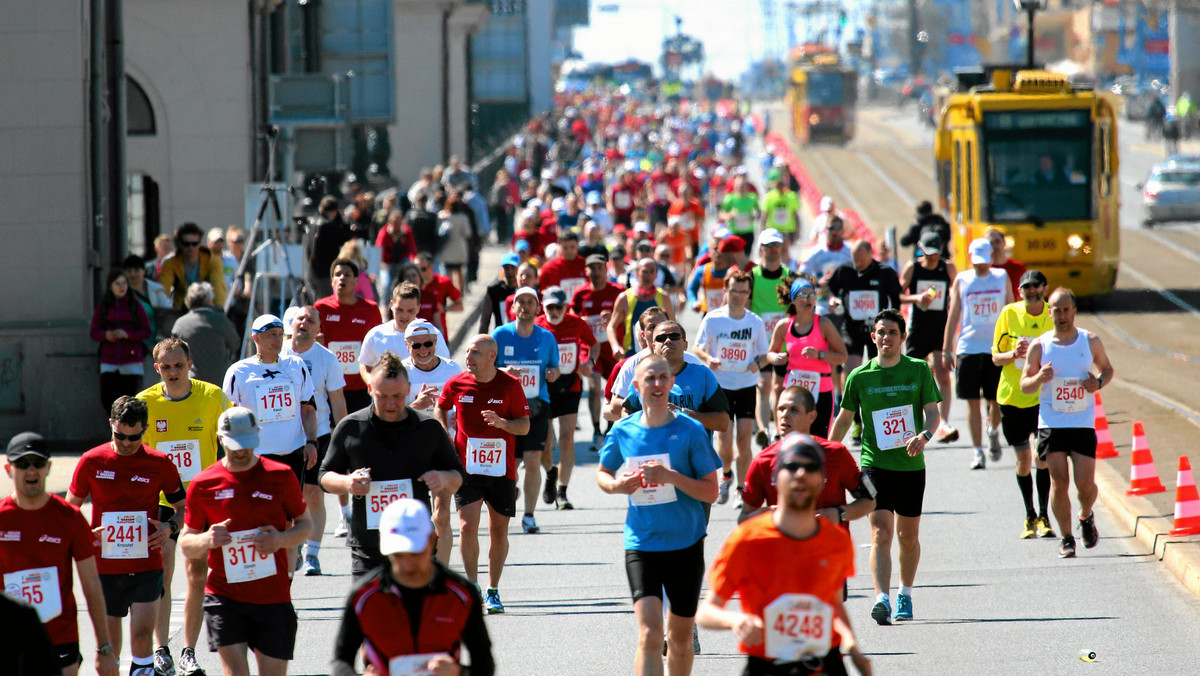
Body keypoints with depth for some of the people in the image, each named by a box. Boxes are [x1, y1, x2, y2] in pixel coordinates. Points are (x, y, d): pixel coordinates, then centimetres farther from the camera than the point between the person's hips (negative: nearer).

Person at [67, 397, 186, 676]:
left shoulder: (159, 464, -1)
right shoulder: (91, 461, 1)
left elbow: (183, 506, 10)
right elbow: (70, 507, 10)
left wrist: (170, 526, -11)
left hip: (146, 567, -1)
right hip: (104, 567, 1)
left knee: (142, 634, -14)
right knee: (108, 642, 7)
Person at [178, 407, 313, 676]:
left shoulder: (281, 475, 2)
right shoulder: (204, 484, 2)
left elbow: (305, 523, 11)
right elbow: (186, 544, 11)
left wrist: (282, 539, -11)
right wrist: (207, 540, -13)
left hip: (274, 596, 1)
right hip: (224, 596, -1)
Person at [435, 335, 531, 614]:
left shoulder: (510, 385, -5)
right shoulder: (456, 384, 0)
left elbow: (525, 426, -2)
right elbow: (441, 408, 20)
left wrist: (501, 423, -21)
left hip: (502, 470, 0)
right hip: (467, 468, 0)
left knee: (499, 532, 6)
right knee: (467, 527, -13)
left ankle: (493, 591, 20)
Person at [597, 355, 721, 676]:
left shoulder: (690, 430, -6)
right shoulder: (623, 431, 1)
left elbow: (711, 492, -6)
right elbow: (602, 472, 18)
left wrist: (671, 477, -21)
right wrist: (616, 486, -5)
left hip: (685, 544, 0)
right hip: (641, 544, 0)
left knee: (680, 638, 12)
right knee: (649, 634, -16)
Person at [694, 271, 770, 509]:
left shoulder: (756, 322, 2)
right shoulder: (712, 319, -3)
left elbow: (763, 354, 10)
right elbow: (697, 348, 1)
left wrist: (758, 363, -13)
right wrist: (708, 358, -21)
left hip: (747, 387, 1)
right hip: (720, 387, -1)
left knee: (743, 440, -6)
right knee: (724, 439, -7)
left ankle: (742, 489, 6)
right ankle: (726, 475, 25)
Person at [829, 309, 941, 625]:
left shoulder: (919, 370, 2)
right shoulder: (860, 376, 2)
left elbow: (933, 412, -2)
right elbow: (844, 418, 13)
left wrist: (924, 435, -23)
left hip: (911, 465, 1)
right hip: (875, 465, -1)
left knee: (908, 536, 12)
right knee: (881, 532, -16)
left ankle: (905, 592, 34)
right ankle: (882, 598, -27)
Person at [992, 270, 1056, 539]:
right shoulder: (1009, 314, -1)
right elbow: (996, 357, 3)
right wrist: (1013, 354, -17)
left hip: (1044, 396, -1)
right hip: (1012, 395, 1)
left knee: (1043, 456, -12)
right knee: (1023, 459, 6)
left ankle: (1043, 517, -4)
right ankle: (1030, 516, 22)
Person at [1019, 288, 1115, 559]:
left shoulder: (1091, 341, 3)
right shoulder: (1039, 346, 1)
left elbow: (1107, 368, 17)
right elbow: (1024, 385, 6)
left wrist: (1099, 382, -6)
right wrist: (1039, 378, -17)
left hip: (1083, 424, 0)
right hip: (1051, 424, 0)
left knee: (1085, 484, -6)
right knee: (1059, 482, -7)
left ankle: (1086, 517, 27)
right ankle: (1066, 538, 7)